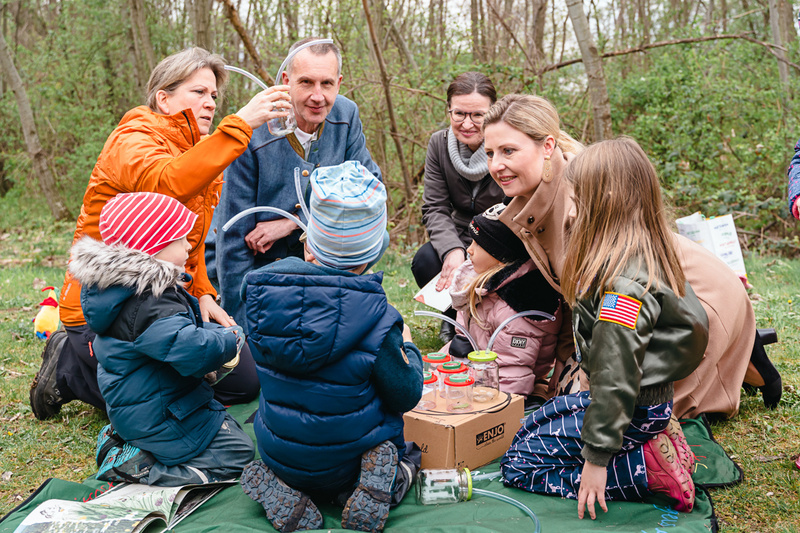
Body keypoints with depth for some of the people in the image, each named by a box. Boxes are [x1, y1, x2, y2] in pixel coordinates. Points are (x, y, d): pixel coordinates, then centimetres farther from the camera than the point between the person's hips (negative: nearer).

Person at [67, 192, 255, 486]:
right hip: (161, 415, -10)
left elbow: (180, 327, 18)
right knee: (238, 454, -7)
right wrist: (232, 338, -18)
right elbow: (192, 351, -38)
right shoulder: (149, 304, -30)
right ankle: (134, 465, -8)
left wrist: (215, 331, 1)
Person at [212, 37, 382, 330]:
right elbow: (234, 242, -22)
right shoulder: (251, 137, -25)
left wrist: (294, 222, -21)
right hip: (254, 262, -5)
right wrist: (242, 331, -21)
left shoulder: (346, 114, -10)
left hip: (312, 252, 6)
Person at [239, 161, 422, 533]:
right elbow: (405, 396, -12)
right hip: (344, 461, -3)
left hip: (278, 454, 3)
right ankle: (379, 481, -6)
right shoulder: (376, 320, -24)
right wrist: (407, 347, 7)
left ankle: (280, 489, 4)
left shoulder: (262, 292, -13)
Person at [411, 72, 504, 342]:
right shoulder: (439, 143, -6)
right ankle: (455, 315, 8)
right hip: (461, 238, 3)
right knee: (425, 261, -24)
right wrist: (452, 249, -26)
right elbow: (435, 208, -7)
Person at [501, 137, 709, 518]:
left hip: (633, 411, -10)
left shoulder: (624, 282, -28)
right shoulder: (646, 253, 3)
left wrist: (597, 457, -22)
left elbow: (616, 375, -28)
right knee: (530, 427, 25)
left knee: (518, 465, -1)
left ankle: (649, 470, -5)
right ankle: (651, 441, 12)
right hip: (649, 397, 10)